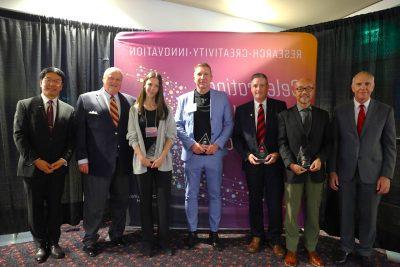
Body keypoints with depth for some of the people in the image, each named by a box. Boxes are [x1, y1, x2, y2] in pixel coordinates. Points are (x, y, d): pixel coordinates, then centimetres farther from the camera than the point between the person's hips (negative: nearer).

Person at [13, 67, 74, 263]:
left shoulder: (68, 110, 5)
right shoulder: (25, 105, 0)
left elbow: (71, 140, 4)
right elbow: (19, 136, -6)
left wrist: (64, 159, -12)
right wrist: (35, 160, -14)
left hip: (58, 168, 1)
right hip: (32, 167, -1)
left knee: (55, 207, 11)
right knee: (35, 208, 11)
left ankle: (53, 242, 29)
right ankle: (41, 244, 29)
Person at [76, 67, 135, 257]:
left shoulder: (130, 101, 7)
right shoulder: (86, 99, 2)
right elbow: (80, 131, -1)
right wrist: (82, 158, -6)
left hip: (123, 162, 3)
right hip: (97, 162, -2)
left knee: (120, 202, 14)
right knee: (94, 204, 7)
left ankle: (116, 235, 34)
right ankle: (90, 240, 27)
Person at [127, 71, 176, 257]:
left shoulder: (165, 110, 4)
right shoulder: (135, 110, 4)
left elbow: (171, 135, 0)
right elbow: (132, 136, 1)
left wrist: (162, 157, -11)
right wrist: (142, 157, -10)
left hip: (162, 162, 0)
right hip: (142, 162, 0)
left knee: (164, 202, 3)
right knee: (145, 202, 9)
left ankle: (164, 241, 16)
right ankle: (147, 241, 21)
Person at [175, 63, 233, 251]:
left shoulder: (222, 97, 4)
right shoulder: (184, 99, 5)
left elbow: (228, 124, 3)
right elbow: (178, 125, 3)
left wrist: (218, 144, -10)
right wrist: (192, 144, -9)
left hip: (214, 154, 0)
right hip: (191, 154, 1)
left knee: (214, 194, 10)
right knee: (191, 195, 9)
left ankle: (214, 232, 26)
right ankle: (192, 232, 26)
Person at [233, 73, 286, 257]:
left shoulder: (279, 106, 1)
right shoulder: (242, 109, 4)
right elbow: (236, 137, 5)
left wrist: (277, 153, -10)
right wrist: (247, 155, -7)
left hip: (274, 161, -1)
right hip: (252, 162, 1)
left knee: (275, 202, 6)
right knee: (254, 201, 12)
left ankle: (275, 240, 24)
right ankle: (256, 237, 29)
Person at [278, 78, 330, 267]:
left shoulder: (323, 115, 8)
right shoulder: (285, 115, 1)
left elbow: (327, 142, 7)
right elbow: (282, 143, -3)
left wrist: (320, 159, -10)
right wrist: (290, 163, -15)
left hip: (316, 171, 2)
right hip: (293, 171, -2)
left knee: (313, 213, 13)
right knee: (292, 213, 7)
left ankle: (311, 249, 30)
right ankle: (291, 249, 23)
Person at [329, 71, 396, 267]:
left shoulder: (385, 111, 0)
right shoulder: (340, 111, 2)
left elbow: (390, 146, 0)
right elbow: (334, 143, 2)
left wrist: (387, 175, -6)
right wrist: (332, 171, -2)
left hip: (372, 174, 0)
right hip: (345, 173, 1)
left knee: (368, 216, 11)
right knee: (346, 213, 12)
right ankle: (346, 247, 32)